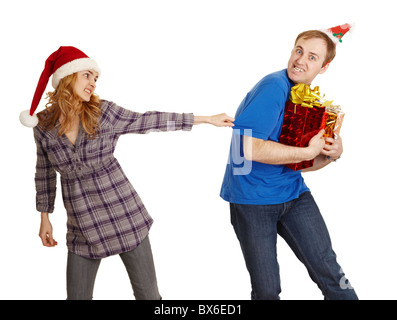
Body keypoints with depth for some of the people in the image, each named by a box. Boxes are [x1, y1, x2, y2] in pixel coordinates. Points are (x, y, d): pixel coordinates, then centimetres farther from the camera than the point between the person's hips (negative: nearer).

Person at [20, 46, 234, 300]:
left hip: (124, 216, -1)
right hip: (83, 228, 1)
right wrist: (45, 218, 15)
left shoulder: (104, 112, -6)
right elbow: (45, 172, 11)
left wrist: (207, 119, 1)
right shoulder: (43, 124, -1)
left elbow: (149, 121, -1)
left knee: (148, 293, 7)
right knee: (77, 296, 10)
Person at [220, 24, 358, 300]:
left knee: (328, 269, 0)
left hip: (293, 193, 7)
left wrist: (330, 154, -6)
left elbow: (296, 163, 14)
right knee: (267, 289, 6)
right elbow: (248, 147, -28)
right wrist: (308, 151, -20)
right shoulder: (274, 87, -17)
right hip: (253, 198, -6)